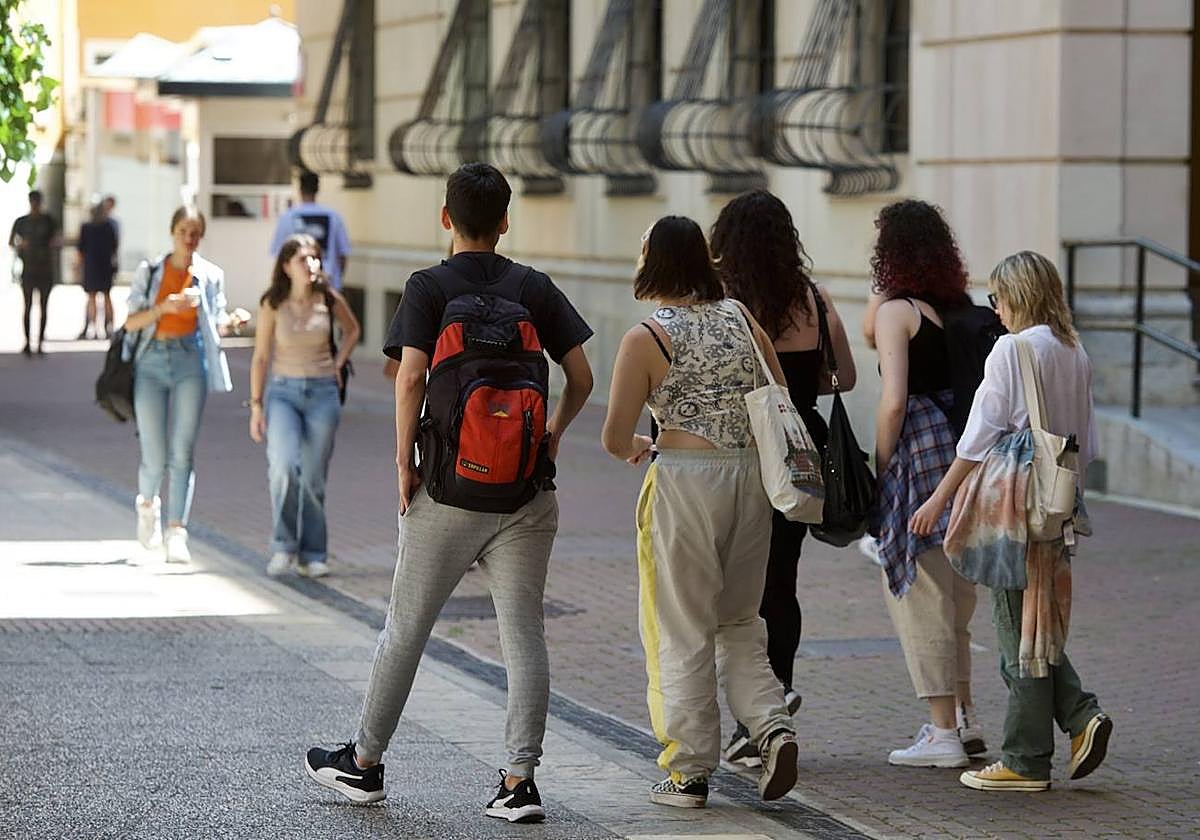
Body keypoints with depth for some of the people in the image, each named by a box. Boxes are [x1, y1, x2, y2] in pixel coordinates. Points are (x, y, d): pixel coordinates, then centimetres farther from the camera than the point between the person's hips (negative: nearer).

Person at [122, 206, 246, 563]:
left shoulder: (210, 276, 7)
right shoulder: (149, 272, 4)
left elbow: (214, 325, 15)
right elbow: (131, 322, 1)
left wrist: (232, 320, -7)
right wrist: (163, 308, -15)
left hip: (190, 362, 0)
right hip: (151, 362, 0)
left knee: (182, 452, -9)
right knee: (155, 458, -2)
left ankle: (176, 531, -8)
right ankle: (147, 503, 31)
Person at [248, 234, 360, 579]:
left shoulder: (329, 300, 1)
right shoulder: (272, 304, -3)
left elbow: (352, 330, 22)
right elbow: (260, 357, 2)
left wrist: (338, 363, 9)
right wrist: (256, 406, -1)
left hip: (322, 394, 1)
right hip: (283, 392, -1)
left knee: (313, 477, 2)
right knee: (284, 466, -22)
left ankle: (312, 555, 12)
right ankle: (283, 546, -8)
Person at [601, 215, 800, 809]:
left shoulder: (646, 339, -8)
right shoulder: (740, 317, 6)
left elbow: (614, 438, -9)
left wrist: (635, 446, 13)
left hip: (684, 481, -5)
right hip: (752, 476, 5)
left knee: (682, 632, 5)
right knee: (740, 624, 18)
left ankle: (688, 773, 8)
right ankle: (773, 727, -3)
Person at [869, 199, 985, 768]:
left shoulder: (897, 311, -9)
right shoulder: (960, 307, 10)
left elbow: (893, 402, -16)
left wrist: (881, 471, -7)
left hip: (921, 452, -7)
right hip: (966, 454, 7)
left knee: (917, 594, 1)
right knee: (952, 593, 19)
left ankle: (943, 735, 2)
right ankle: (964, 718, 24)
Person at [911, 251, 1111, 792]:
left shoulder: (1013, 348, -11)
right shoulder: (1076, 354, 11)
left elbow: (982, 434, -12)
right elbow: (1085, 444, 15)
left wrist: (939, 498, -7)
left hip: (1013, 501, -7)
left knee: (1019, 628, -2)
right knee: (1037, 622, 17)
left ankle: (1026, 762, 3)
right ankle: (1081, 715, 0)